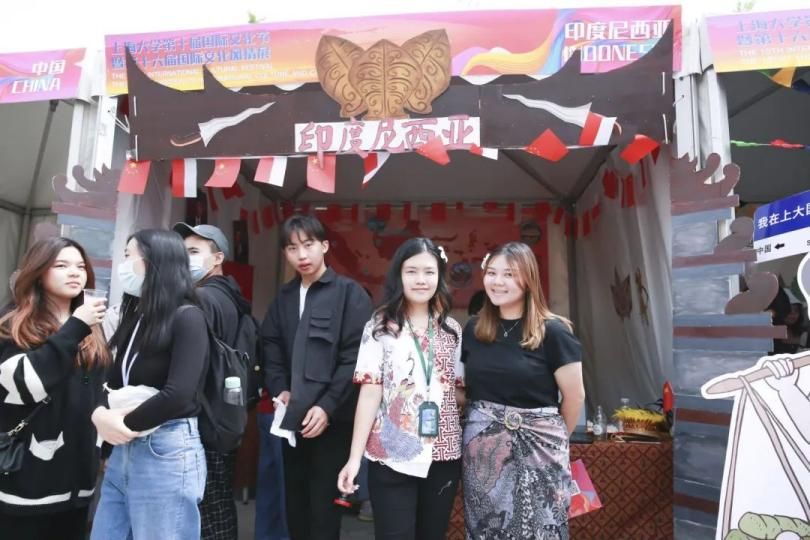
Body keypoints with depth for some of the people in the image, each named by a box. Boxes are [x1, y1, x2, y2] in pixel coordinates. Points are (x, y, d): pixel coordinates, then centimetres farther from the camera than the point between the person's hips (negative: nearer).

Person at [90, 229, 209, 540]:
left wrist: (125, 423, -8)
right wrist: (100, 414, -11)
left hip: (167, 453, -7)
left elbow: (178, 395, -20)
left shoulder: (187, 317, -10)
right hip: (122, 453, 7)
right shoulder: (135, 316, 13)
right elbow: (113, 382, 9)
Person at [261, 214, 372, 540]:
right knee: (295, 503, 15)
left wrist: (327, 406, -16)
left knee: (324, 506, 2)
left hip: (332, 420, -5)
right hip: (293, 418, 5)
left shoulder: (349, 293, -6)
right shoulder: (284, 297, 11)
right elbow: (271, 348, 13)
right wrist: (279, 389, -3)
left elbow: (355, 357, -11)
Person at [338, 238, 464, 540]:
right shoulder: (380, 326, -4)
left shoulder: (451, 329, 6)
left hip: (444, 455, 4)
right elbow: (370, 392, -8)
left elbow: (459, 390, 10)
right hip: (392, 456, -3)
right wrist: (355, 457, -12)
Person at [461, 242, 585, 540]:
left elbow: (574, 396, -4)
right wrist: (482, 421, 8)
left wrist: (554, 437, 8)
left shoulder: (552, 331, -11)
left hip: (535, 451, -4)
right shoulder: (474, 329, 2)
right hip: (482, 449, 4)